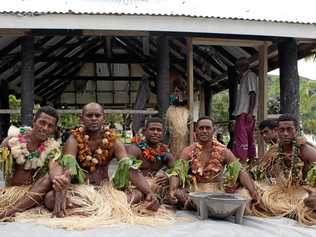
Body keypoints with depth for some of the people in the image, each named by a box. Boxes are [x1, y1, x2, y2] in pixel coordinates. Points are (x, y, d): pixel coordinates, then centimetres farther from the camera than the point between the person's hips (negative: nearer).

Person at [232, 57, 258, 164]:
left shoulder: (250, 75, -5)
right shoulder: (244, 77, 23)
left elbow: (253, 94, -15)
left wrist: (250, 112, -22)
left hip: (246, 113, -10)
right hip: (243, 112, 10)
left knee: (241, 138, -13)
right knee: (249, 138, 11)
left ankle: (242, 161, -15)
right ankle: (252, 159, 16)